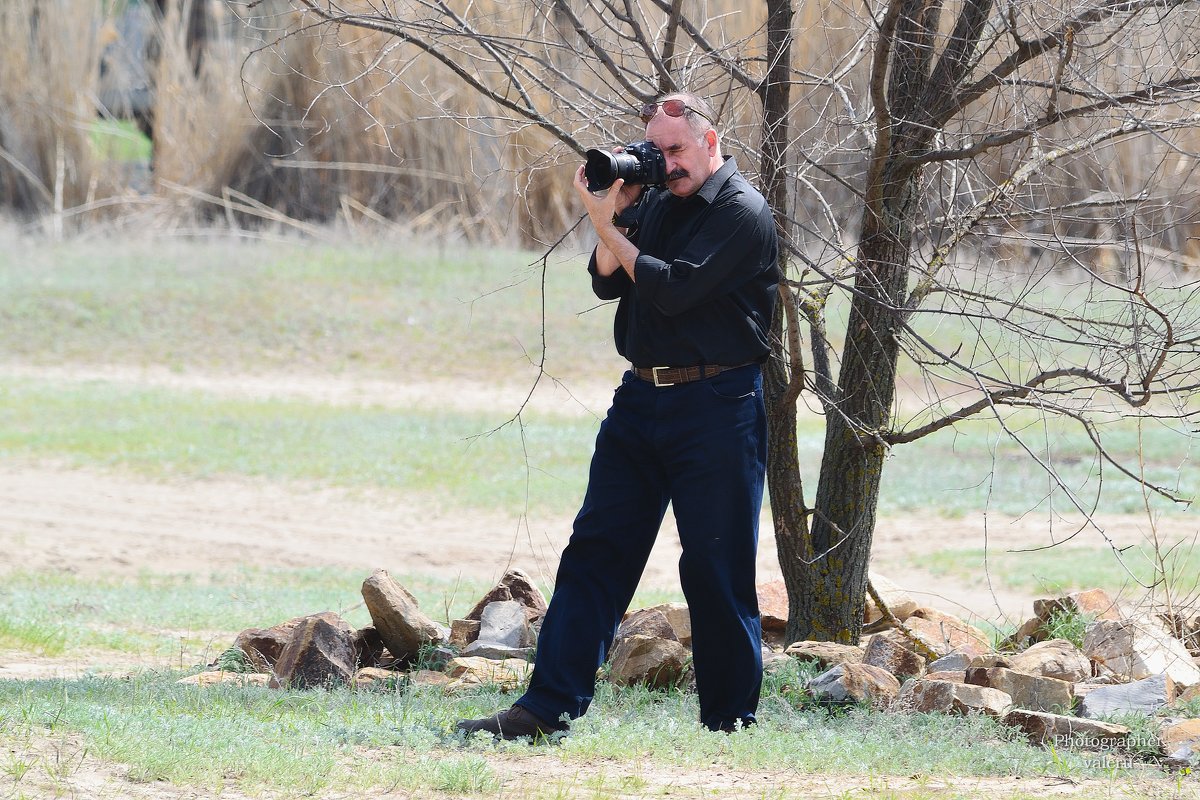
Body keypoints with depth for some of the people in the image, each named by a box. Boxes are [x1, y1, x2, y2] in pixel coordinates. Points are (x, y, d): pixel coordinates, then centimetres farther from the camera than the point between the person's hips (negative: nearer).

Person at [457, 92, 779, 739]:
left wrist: (609, 230, -8)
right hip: (641, 396, 7)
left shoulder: (742, 213, -9)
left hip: (716, 406, -7)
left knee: (716, 568, -2)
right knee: (593, 550, 2)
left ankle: (729, 718, 6)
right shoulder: (654, 202, 14)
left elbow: (673, 290, -18)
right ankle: (548, 705, 1)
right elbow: (608, 284, 9)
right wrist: (614, 217, -5)